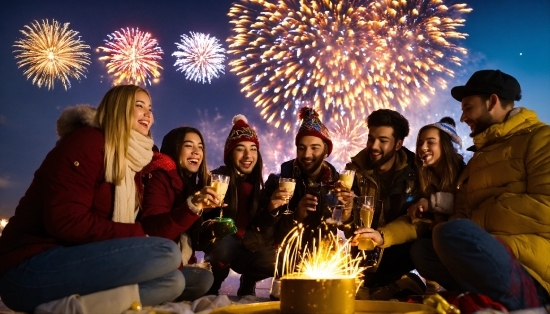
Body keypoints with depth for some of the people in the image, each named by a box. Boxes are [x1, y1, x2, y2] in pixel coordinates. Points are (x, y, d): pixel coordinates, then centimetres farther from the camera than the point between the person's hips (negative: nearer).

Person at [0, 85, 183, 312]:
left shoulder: (132, 162, 17)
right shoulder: (87, 142, -10)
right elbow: (66, 222, -20)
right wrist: (138, 234, -14)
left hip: (78, 260, 9)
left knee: (172, 280, -4)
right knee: (166, 253, -20)